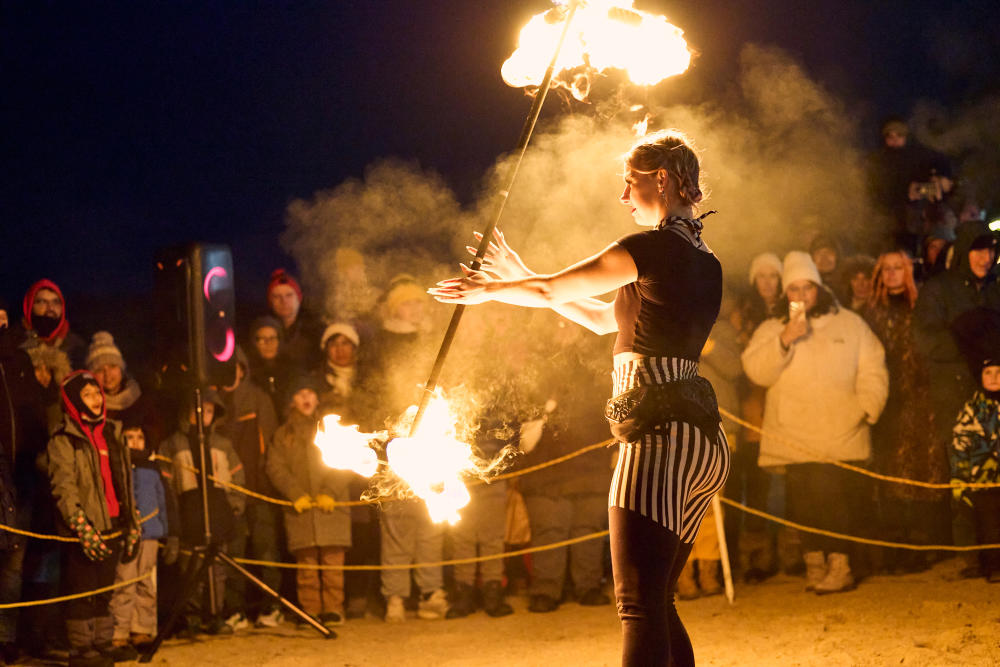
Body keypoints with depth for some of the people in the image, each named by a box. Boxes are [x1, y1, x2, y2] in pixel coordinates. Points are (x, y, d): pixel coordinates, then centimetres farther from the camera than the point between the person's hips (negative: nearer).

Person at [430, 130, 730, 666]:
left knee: (640, 607, -18)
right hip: (703, 437, 9)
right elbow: (604, 319, 29)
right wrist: (523, 278, 33)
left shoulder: (653, 247, -7)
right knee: (655, 604, 14)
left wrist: (487, 290, 21)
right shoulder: (705, 262, 19)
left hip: (660, 433, -9)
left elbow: (550, 290, 2)